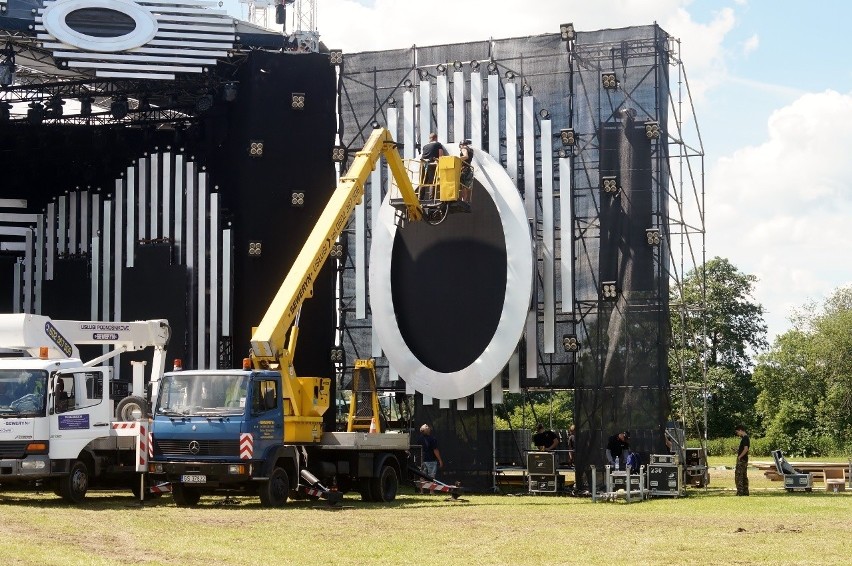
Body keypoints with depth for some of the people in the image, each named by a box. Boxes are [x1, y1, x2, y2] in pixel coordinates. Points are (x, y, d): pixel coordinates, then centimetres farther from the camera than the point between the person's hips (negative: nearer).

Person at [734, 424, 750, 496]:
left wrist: (739, 456, -19)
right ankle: (745, 492, 18)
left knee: (738, 476, -8)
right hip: (745, 460, 10)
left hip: (742, 460, -10)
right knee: (744, 476, 14)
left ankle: (740, 492, -10)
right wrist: (738, 450, 12)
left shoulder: (744, 438, -16)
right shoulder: (746, 437, 15)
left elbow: (746, 449, -24)